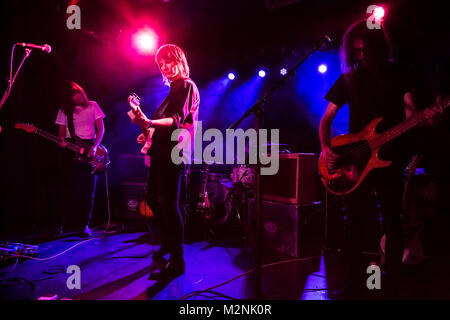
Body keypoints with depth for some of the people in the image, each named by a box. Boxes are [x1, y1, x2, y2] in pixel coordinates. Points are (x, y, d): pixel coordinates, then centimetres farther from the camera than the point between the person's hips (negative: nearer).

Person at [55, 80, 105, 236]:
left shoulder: (92, 106, 5)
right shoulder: (64, 110, 10)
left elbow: (101, 129, 2)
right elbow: (61, 131, 12)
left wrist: (94, 147, -12)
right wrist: (62, 141, -12)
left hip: (89, 150, -1)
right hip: (71, 150, 1)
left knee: (88, 190, -2)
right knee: (67, 189, -4)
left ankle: (85, 224, 5)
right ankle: (60, 223, 6)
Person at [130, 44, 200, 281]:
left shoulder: (187, 86, -7)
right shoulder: (173, 88, 22)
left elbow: (177, 120, -21)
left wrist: (150, 123, -35)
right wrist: (149, 133, 20)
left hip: (173, 153, -10)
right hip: (161, 151, 10)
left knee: (169, 204, -12)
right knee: (153, 200, 16)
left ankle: (177, 260, -4)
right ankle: (168, 242, 34)